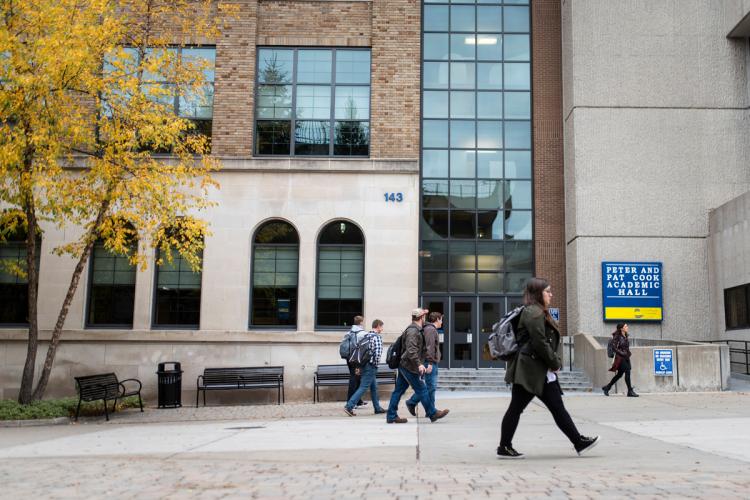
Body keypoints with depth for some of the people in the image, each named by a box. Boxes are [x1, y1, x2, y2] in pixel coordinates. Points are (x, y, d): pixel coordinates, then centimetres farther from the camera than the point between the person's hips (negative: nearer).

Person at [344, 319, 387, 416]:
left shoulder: (367, 336, 13)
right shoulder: (377, 337, -12)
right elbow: (378, 352, -22)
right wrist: (376, 363, -8)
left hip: (365, 364, 9)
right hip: (371, 366, -9)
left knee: (374, 387, 17)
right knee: (363, 387, -8)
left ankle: (377, 408, 24)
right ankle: (349, 406, -12)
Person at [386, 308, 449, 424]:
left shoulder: (414, 329, 18)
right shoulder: (413, 331, -15)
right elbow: (411, 350, -25)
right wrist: (419, 364, -29)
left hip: (403, 365, 10)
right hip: (409, 367, -10)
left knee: (398, 390, 9)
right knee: (421, 390, -1)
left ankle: (391, 416, 11)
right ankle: (432, 413, 8)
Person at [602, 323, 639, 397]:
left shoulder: (625, 336, 12)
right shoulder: (617, 337, -11)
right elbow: (614, 347, -14)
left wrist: (628, 352, 7)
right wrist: (622, 353, -19)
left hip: (626, 357, 8)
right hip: (620, 358, -8)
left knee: (619, 374, 11)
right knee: (627, 372, -11)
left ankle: (607, 387, 23)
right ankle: (630, 391, -5)